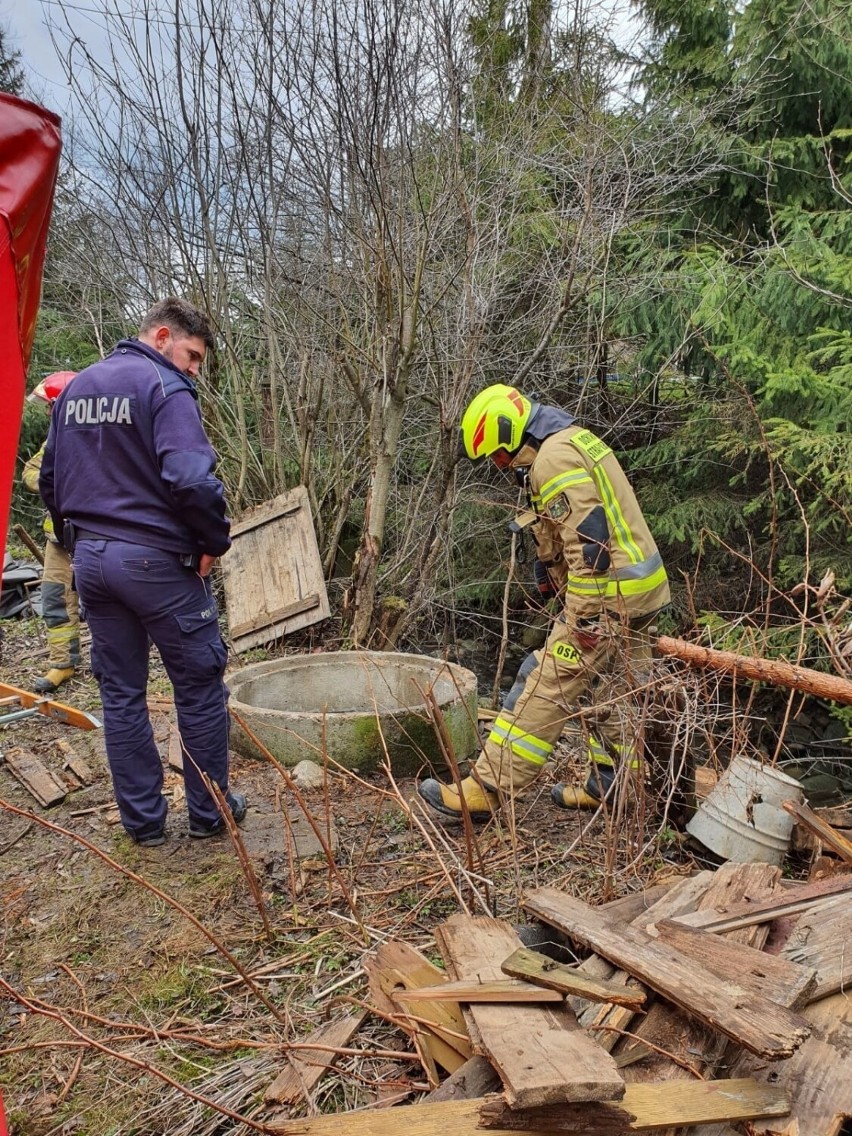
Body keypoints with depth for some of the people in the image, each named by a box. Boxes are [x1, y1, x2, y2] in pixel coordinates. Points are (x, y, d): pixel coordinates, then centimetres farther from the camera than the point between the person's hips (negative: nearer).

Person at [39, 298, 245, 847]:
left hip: (90, 559, 7)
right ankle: (210, 812, 19)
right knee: (200, 688, 7)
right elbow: (191, 480, -25)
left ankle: (142, 820, 23)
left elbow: (50, 479, 18)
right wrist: (216, 540, -11)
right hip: (156, 560, -7)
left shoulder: (75, 389, 14)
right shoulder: (165, 388, -11)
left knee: (121, 693, 13)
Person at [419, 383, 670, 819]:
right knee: (617, 692, 17)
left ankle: (485, 790, 0)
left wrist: (583, 619, -22)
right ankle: (610, 787, 29)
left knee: (544, 687, -6)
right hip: (639, 588, 11)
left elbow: (589, 542, -25)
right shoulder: (575, 440, 15)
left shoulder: (554, 457, -18)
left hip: (605, 597, -10)